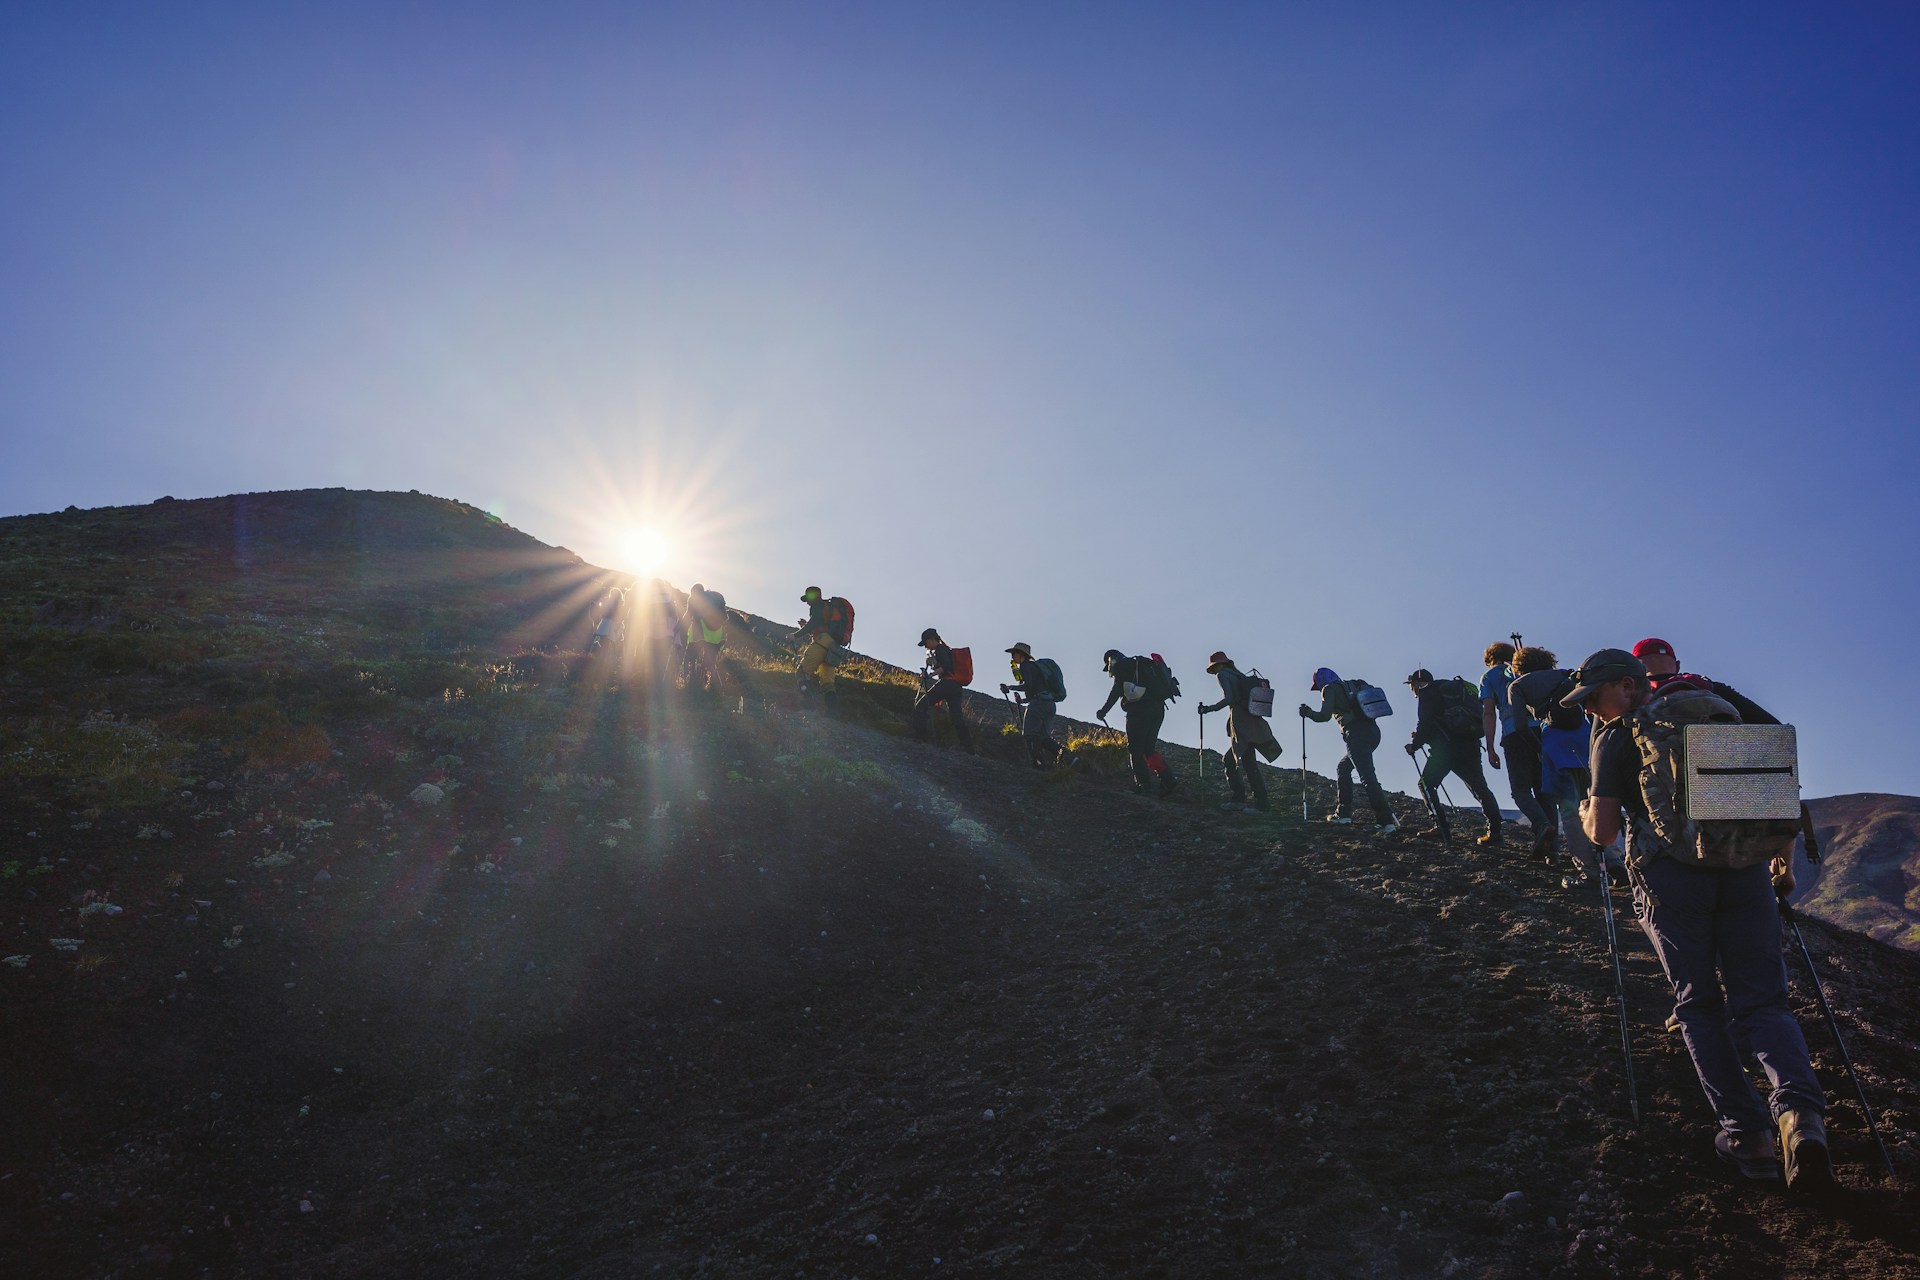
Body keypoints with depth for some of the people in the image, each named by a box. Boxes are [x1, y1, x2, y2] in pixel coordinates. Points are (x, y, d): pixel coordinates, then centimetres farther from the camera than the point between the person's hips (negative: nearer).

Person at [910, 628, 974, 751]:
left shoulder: (940, 649, -2)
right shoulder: (948, 649, 28)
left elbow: (946, 666, -17)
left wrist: (930, 674, -19)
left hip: (947, 683, -10)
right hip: (957, 686, 10)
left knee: (921, 705, -9)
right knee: (957, 716, 10)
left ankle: (920, 736, -20)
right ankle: (967, 745, 5)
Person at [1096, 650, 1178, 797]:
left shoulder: (1121, 665, 8)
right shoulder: (1141, 666, 32)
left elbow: (1117, 689, -6)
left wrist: (1104, 710, -6)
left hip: (1140, 709, -8)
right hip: (1158, 710, 8)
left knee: (1135, 748, -5)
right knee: (1148, 749, 10)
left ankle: (1142, 784, -13)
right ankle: (1168, 778, -4)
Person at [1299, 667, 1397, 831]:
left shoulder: (1330, 689, 4)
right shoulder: (1352, 685, 25)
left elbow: (1324, 716, -3)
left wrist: (1308, 712, 13)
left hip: (1356, 734, -8)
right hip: (1373, 732, 8)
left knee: (1368, 778, -14)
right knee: (1343, 768, 22)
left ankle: (1387, 822, -24)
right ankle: (1343, 814, 18)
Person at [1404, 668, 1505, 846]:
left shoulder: (1427, 693, 2)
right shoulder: (1447, 690, 28)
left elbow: (1425, 724, -8)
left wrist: (1415, 745, 3)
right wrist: (1420, 735, 30)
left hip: (1448, 747, -8)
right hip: (1470, 745, 8)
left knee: (1426, 783, 0)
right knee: (1480, 789, 8)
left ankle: (1441, 828, -10)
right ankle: (1495, 833, 2)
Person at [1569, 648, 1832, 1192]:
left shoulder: (1614, 738, 5)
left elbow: (1602, 832, 0)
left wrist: (1586, 814, 22)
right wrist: (1783, 859, 26)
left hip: (1670, 876, -3)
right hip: (1744, 870, 3)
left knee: (1700, 1005, 8)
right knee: (1761, 1000, 4)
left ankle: (1745, 1130, -2)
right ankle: (1799, 1110, -22)